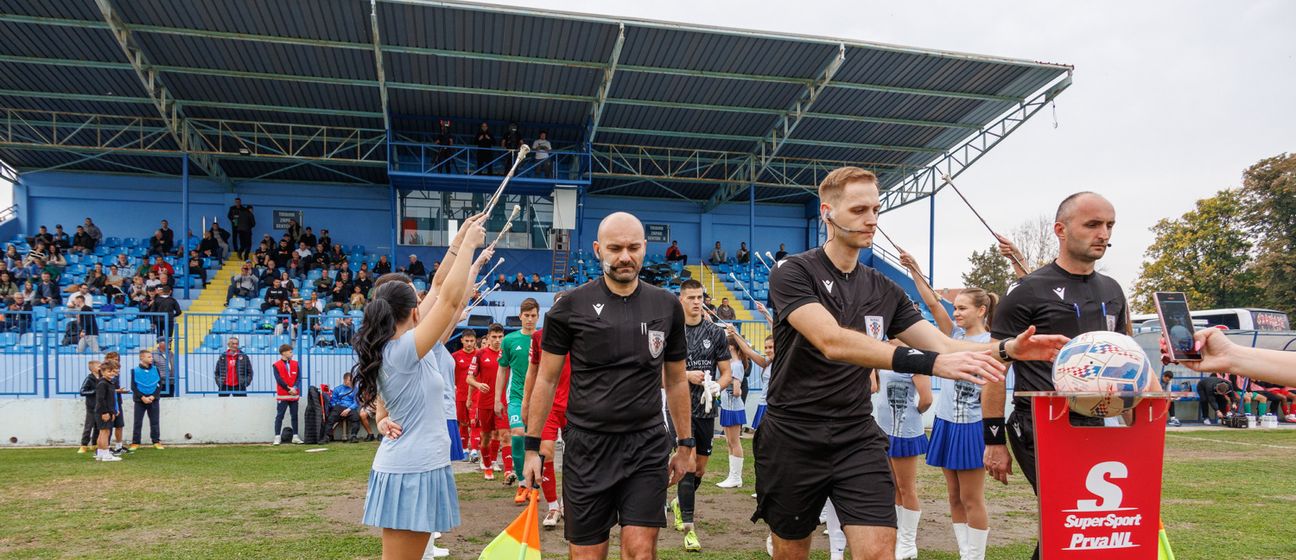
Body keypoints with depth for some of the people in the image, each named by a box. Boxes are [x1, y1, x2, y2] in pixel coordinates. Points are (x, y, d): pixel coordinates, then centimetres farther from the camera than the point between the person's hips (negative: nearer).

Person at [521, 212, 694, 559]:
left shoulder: (667, 306, 5)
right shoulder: (571, 306, -2)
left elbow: (676, 380, 14)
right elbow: (546, 379, 4)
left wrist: (685, 444, 14)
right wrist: (532, 447, 2)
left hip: (647, 447, 1)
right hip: (587, 446, -1)